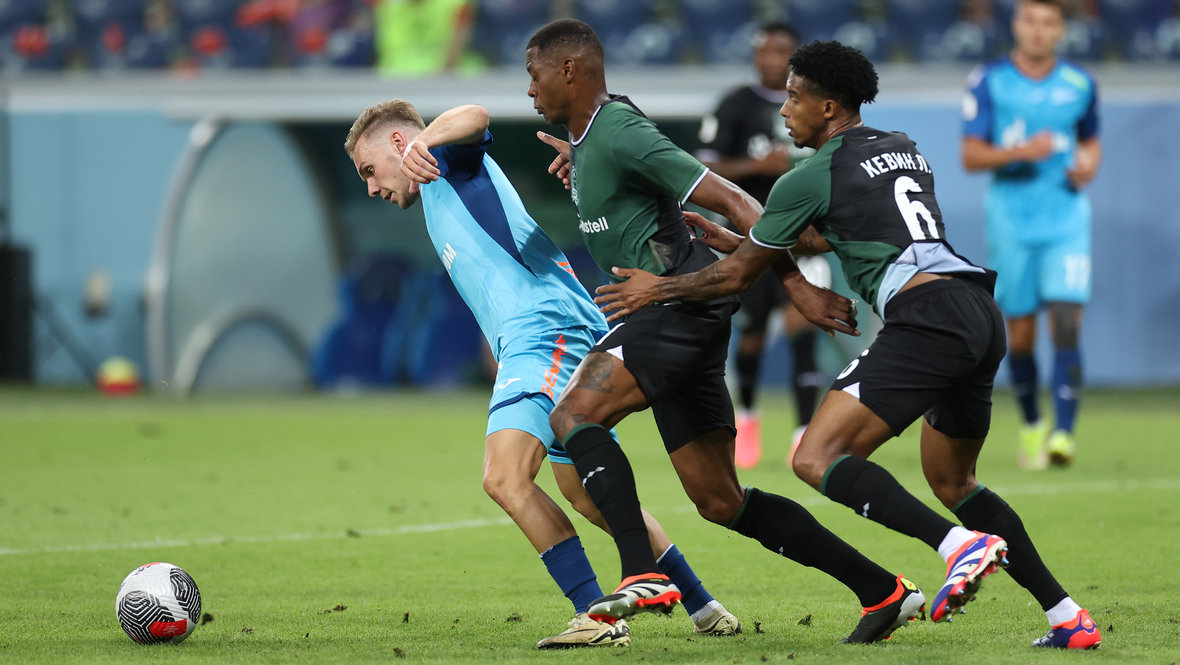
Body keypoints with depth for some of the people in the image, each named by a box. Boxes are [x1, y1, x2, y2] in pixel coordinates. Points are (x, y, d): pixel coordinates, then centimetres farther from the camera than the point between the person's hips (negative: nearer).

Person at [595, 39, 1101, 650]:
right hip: (982, 316, 9)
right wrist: (742, 242, 39)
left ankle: (960, 545, -30)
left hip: (926, 318, -9)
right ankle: (1066, 617, 17)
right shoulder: (902, 150, 24)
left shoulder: (811, 179, 1)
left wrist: (660, 288, 26)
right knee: (952, 482, 23)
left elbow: (738, 275, 10)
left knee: (817, 458, -13)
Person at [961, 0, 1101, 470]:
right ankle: (1031, 426, 27)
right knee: (1020, 336, 5)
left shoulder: (1079, 85, 6)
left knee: (1066, 326, -15)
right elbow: (970, 156, -4)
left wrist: (1089, 164, -1)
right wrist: (1020, 152, -21)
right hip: (1012, 217, 0)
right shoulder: (989, 82, -1)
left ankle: (1064, 432, -19)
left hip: (1067, 219, 0)